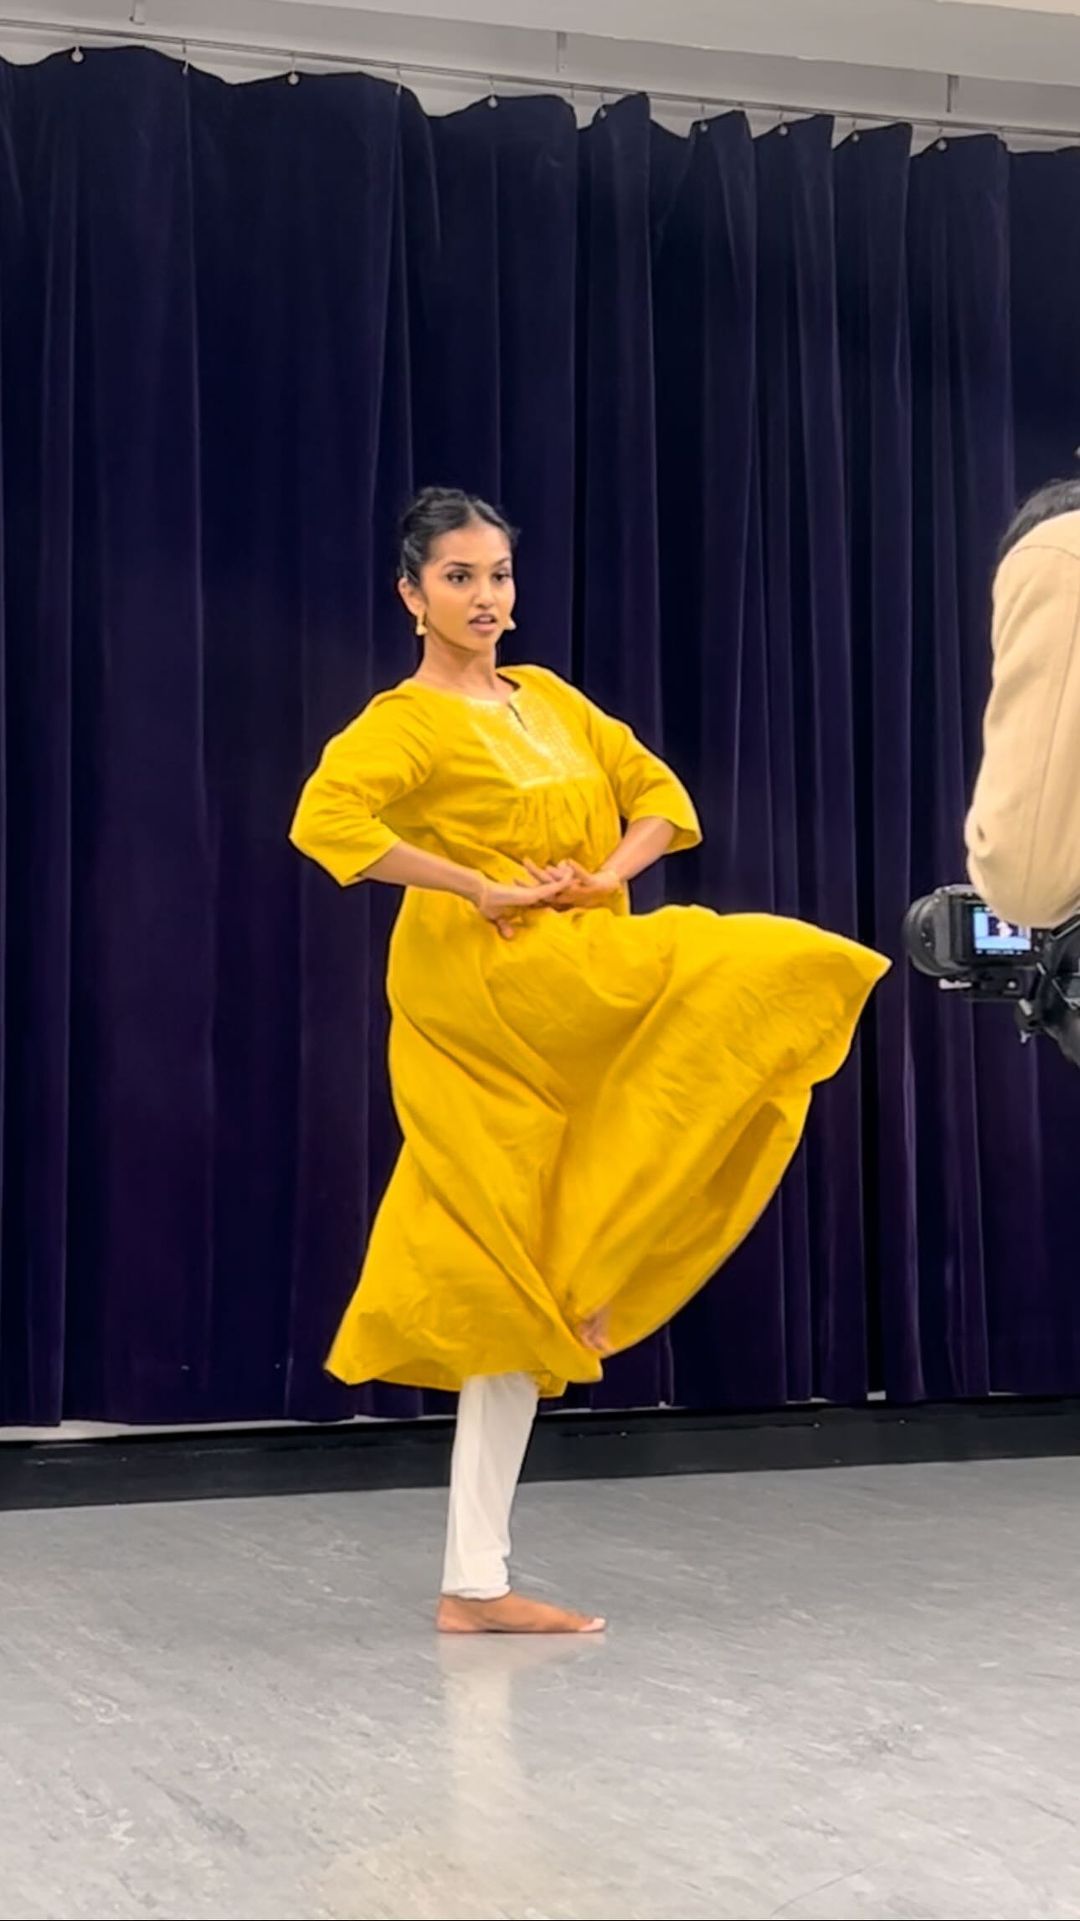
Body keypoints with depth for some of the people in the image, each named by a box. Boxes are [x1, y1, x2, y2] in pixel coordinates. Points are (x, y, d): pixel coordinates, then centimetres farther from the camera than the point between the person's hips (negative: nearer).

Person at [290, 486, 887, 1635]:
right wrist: (478, 887, -20)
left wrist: (609, 875, -2)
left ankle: (475, 1583, 10)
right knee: (754, 972, -15)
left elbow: (659, 794, 18)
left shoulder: (547, 699, 16)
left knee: (508, 1290, 6)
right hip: (481, 985, -7)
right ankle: (596, 1274, -9)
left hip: (556, 1004, 7)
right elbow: (325, 819, -22)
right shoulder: (406, 721, -6)